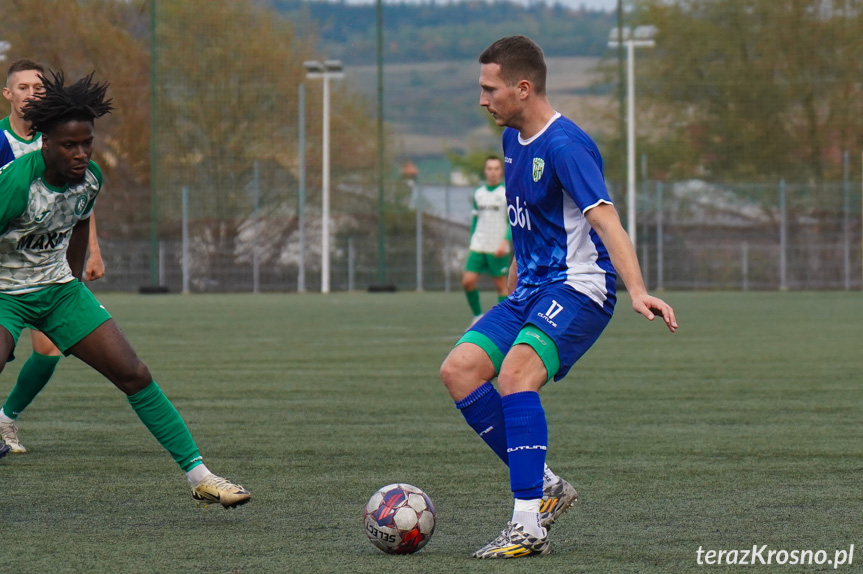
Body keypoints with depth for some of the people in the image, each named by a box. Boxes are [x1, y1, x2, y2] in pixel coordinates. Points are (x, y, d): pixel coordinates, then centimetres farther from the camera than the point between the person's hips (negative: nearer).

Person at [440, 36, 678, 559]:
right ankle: (545, 486, 3)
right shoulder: (513, 140, 12)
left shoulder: (565, 146, -17)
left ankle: (528, 527, -29)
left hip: (578, 287, -9)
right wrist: (515, 275, 33)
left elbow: (605, 220, -29)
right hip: (530, 289, 9)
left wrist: (638, 291, -40)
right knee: (459, 370, -5)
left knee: (514, 375, -29)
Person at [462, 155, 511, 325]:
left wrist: (505, 241, -19)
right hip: (478, 247, 4)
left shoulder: (508, 193, -4)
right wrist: (471, 243, 18)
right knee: (468, 281, -6)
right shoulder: (478, 193, 11)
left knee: (501, 285, 0)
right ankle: (478, 315, 11)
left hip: (498, 249, -4)